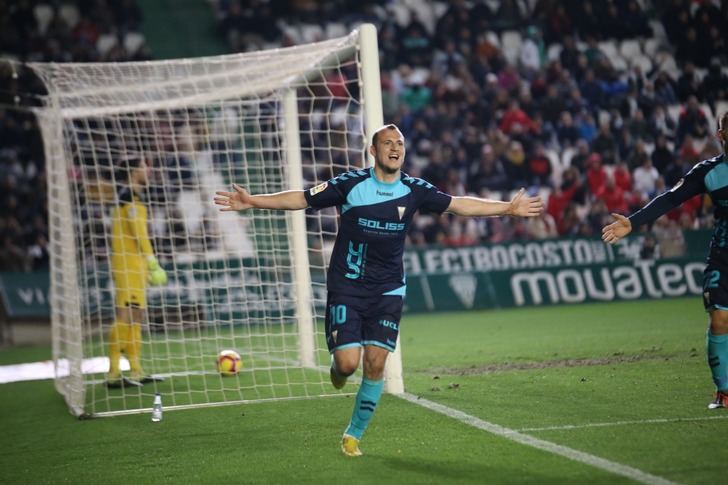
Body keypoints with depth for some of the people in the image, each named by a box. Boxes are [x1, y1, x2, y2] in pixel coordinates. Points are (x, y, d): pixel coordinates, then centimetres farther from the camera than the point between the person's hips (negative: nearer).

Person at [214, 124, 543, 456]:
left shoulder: (414, 190, 1)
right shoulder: (351, 184, -7)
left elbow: (459, 204, 9)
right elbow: (302, 198, -4)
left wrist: (508, 208, 6)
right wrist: (251, 202, -11)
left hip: (387, 291, 2)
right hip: (346, 288, -2)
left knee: (375, 364, -5)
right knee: (348, 362, -12)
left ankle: (354, 435, 13)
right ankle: (337, 367, 28)